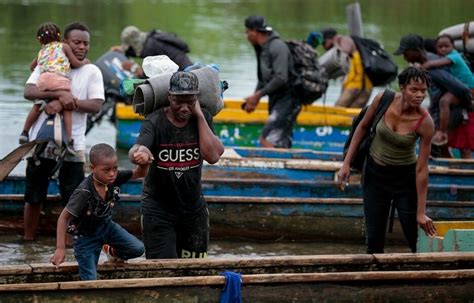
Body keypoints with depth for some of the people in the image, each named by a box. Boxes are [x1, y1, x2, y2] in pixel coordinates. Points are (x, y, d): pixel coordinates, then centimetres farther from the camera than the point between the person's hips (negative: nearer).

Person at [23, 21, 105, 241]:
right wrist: (60, 94, -24)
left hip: (72, 144, 0)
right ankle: (28, 239, 20)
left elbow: (96, 105, -8)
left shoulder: (92, 72, 4)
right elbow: (29, 91, -12)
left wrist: (65, 103, -20)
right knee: (33, 196, 8)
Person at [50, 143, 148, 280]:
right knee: (90, 279, -10)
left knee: (138, 249, -3)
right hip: (86, 235, -5)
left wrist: (145, 161, -35)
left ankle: (113, 251, 27)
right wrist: (60, 248, -32)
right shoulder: (84, 192, -34)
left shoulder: (114, 179, -20)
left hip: (106, 225, 5)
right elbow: (64, 217, -28)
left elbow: (140, 173, -9)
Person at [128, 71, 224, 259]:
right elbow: (134, 152, -35)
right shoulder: (155, 122, -16)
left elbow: (212, 156, -19)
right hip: (158, 207, -4)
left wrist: (199, 116, -17)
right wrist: (138, 153, -61)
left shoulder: (202, 119, -4)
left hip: (193, 207, 4)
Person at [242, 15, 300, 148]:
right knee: (282, 144, 9)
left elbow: (281, 78, -22)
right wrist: (254, 98, 4)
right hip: (276, 100, 10)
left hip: (287, 99, -10)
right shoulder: (262, 50, 15)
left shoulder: (277, 46, -14)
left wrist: (258, 95, -17)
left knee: (267, 140, -19)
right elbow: (263, 79, 17)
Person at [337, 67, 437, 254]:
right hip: (375, 174, 2)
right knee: (374, 240, 5)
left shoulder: (424, 122, -24)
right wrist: (347, 163, 0)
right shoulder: (383, 100, -19)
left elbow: (422, 169, -20)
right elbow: (363, 127, 1)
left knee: (419, 242, -4)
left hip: (405, 177, -2)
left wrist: (421, 213, -18)